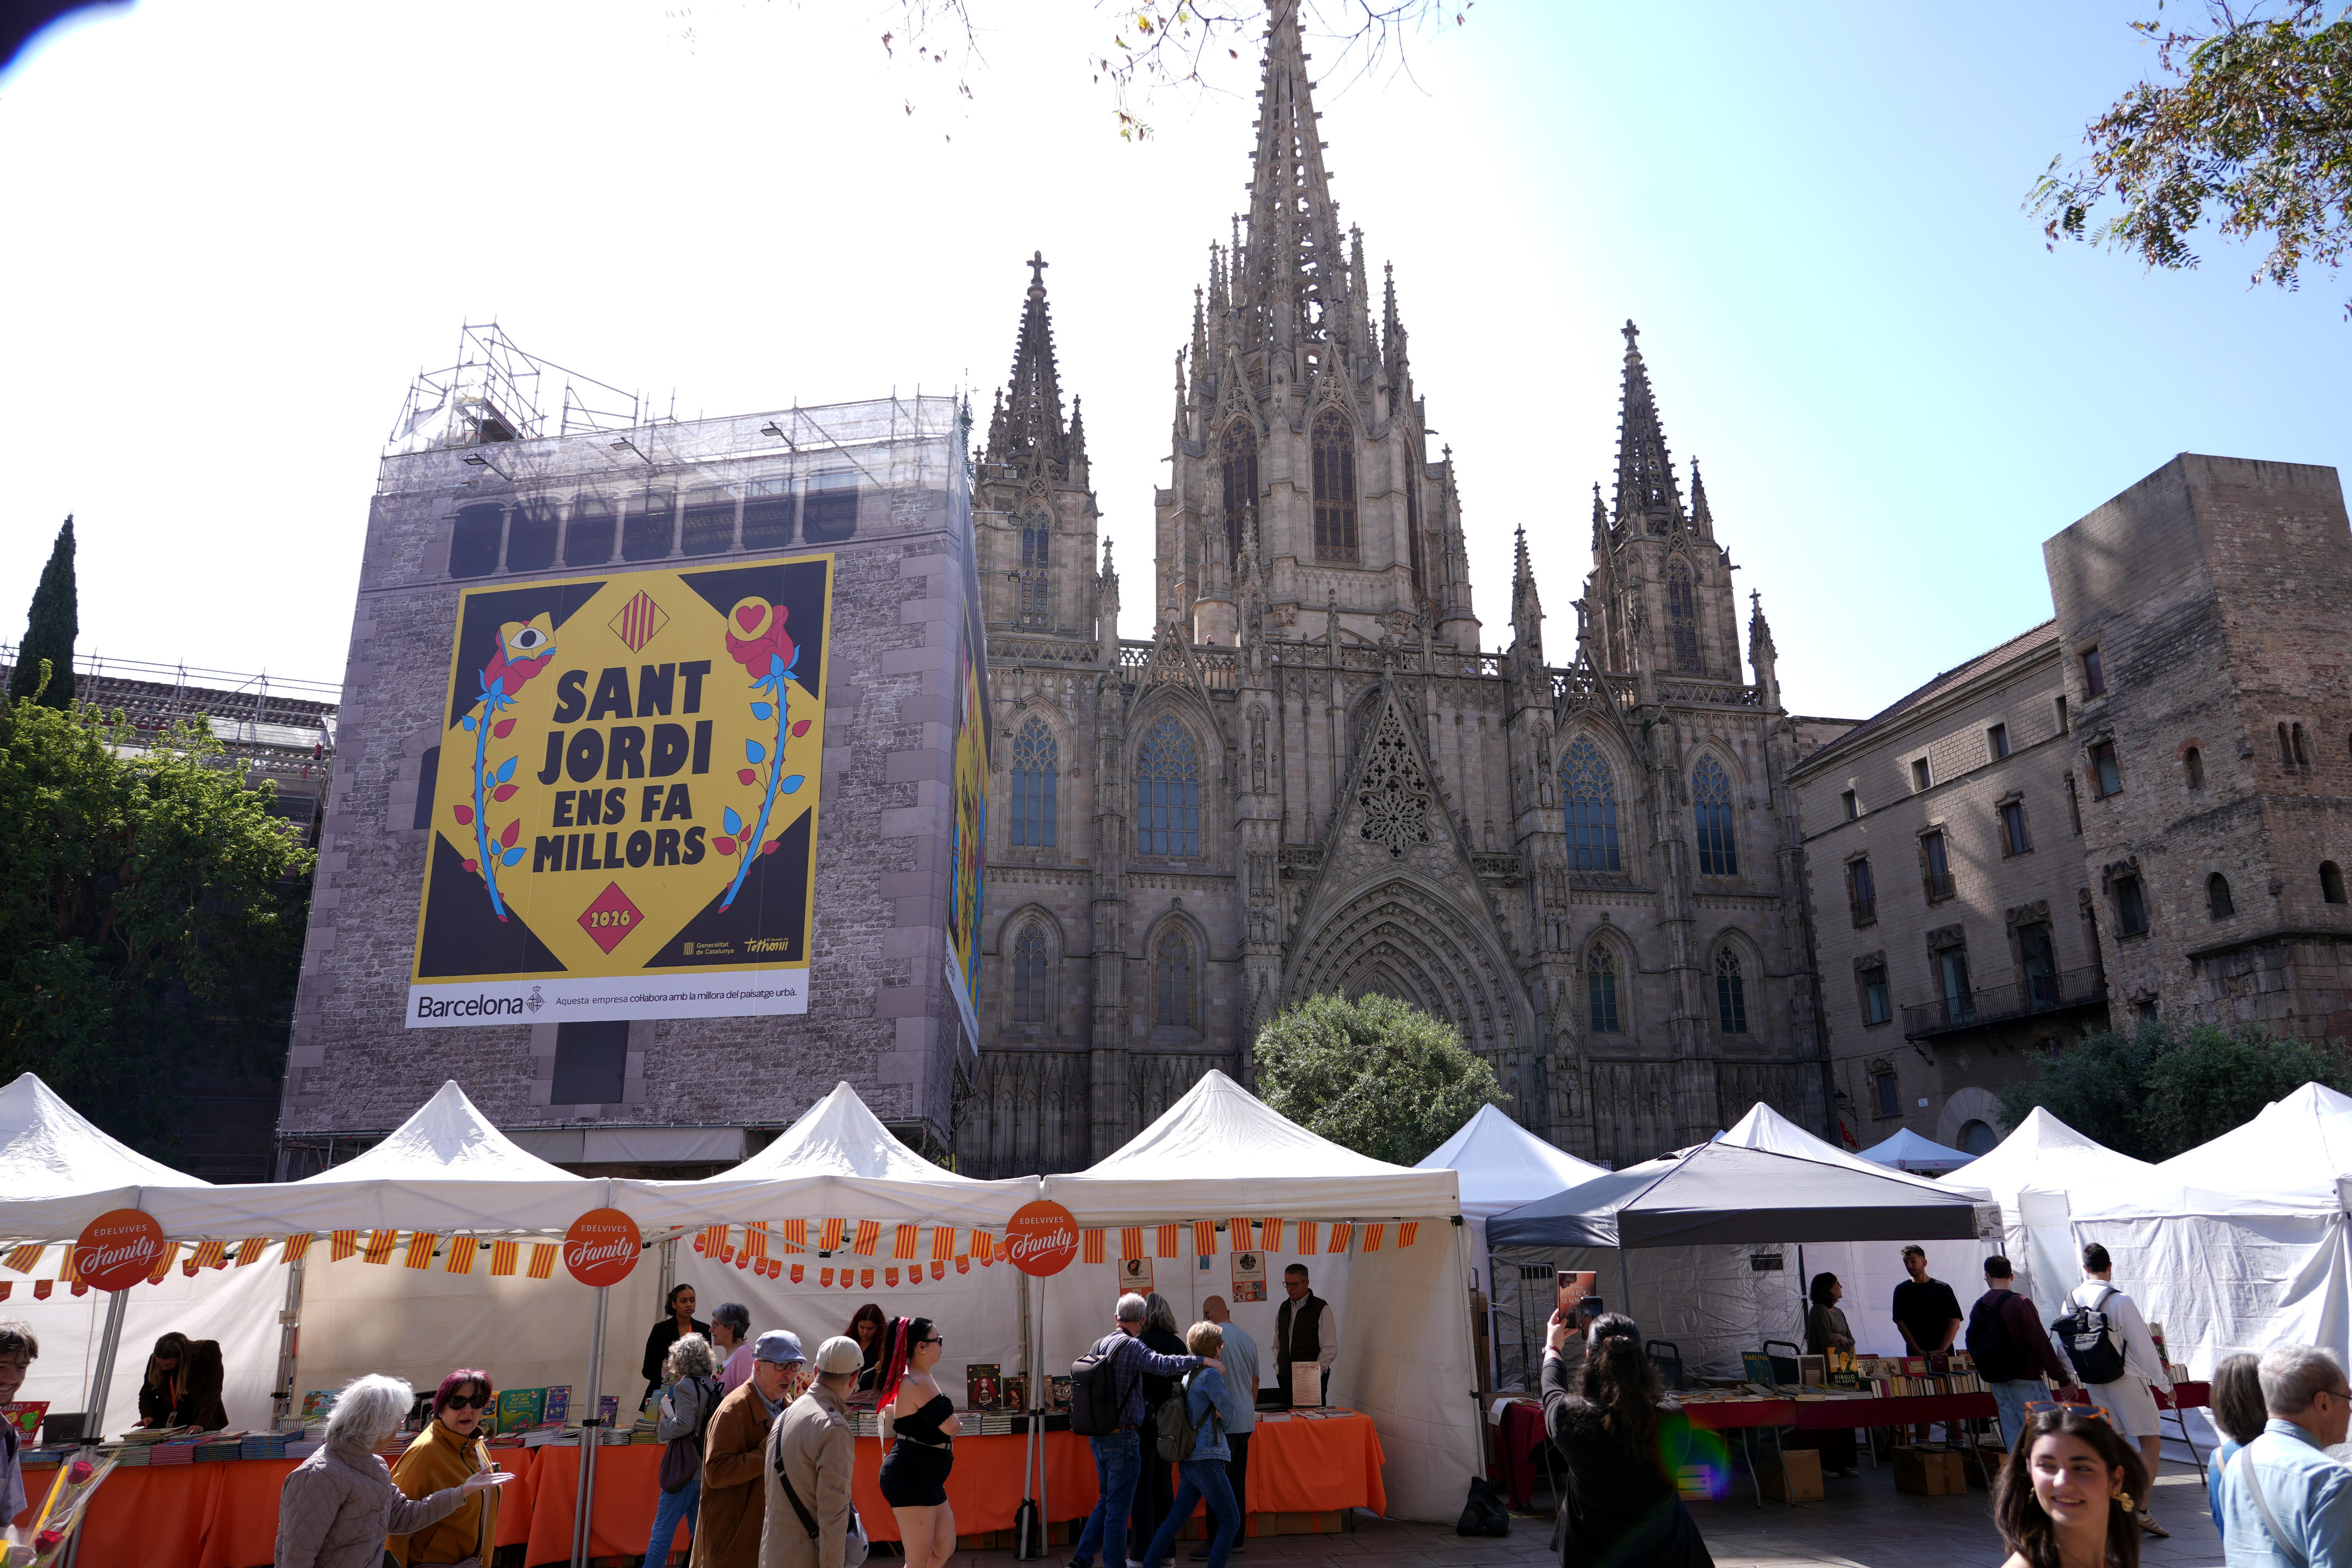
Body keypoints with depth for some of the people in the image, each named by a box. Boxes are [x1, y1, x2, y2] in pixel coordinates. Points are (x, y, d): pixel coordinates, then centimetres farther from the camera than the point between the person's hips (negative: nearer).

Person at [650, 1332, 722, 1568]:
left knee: (662, 1531, 0)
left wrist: (662, 1425, -5)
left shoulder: (686, 1386, -13)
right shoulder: (716, 1387, 9)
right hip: (708, 1468, 8)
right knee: (699, 1532, 15)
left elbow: (683, 1425, -23)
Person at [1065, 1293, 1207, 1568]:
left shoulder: (1099, 1344, 9)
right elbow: (1162, 1365, -31)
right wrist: (1201, 1360, -26)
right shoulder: (1133, 1346, -16)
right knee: (1119, 1508, 1)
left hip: (1098, 1437, 8)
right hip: (1122, 1437, -8)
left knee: (1106, 1501, 19)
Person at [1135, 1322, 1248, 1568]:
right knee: (1231, 1521, -2)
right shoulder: (1212, 1375, -13)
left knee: (1176, 1518, 16)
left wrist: (1216, 1412, 2)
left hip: (1188, 1460, 9)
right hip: (1206, 1460, -9)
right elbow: (1229, 1413, -6)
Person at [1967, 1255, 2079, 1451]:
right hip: (2026, 1382, -6)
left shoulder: (1978, 1308, 6)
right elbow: (2041, 1344, -13)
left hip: (1998, 1384, 6)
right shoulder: (2020, 1303, -13)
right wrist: (2063, 1378, -3)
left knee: (2014, 1441, 10)